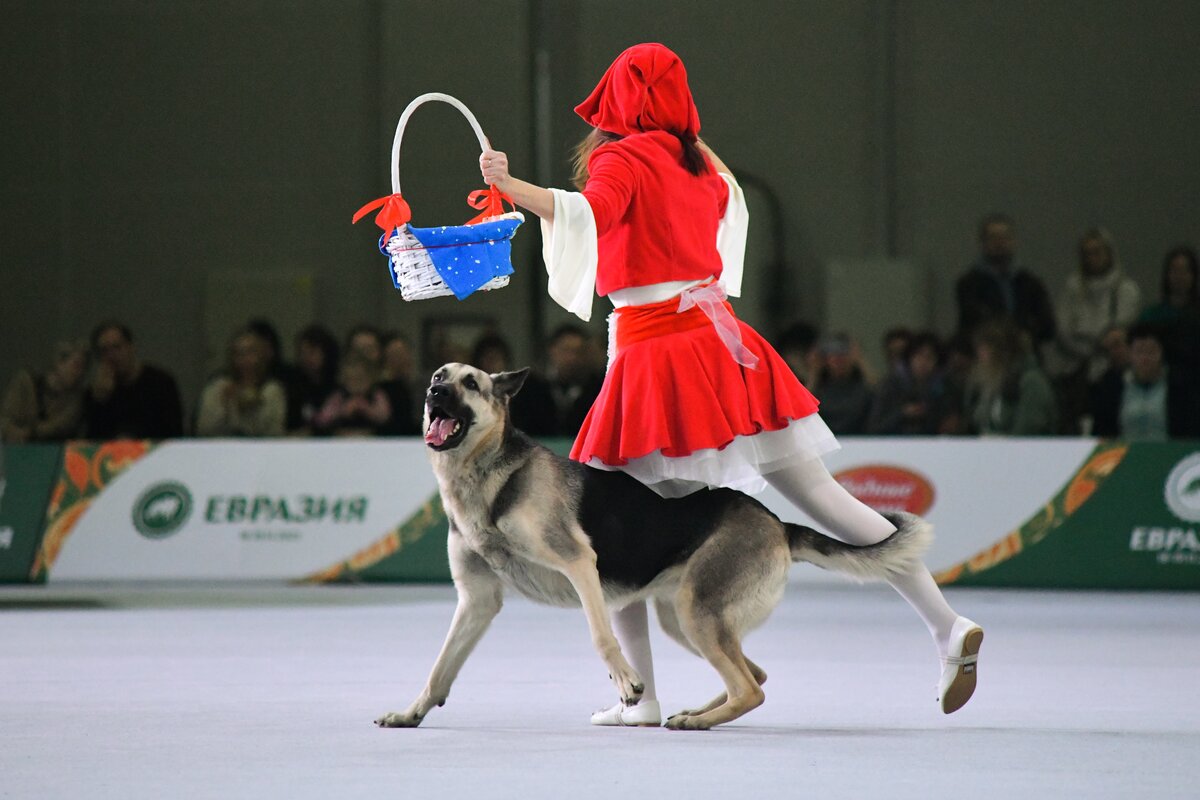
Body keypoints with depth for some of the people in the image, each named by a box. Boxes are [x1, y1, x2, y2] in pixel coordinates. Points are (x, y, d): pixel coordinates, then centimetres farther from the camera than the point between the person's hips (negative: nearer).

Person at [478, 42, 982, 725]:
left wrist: (514, 188, -38)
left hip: (655, 355, -6)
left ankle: (643, 697, -1)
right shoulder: (700, 167, 15)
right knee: (822, 497, 6)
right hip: (722, 340, 6)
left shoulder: (623, 161, -4)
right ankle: (947, 626, 1)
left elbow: (590, 212, -27)